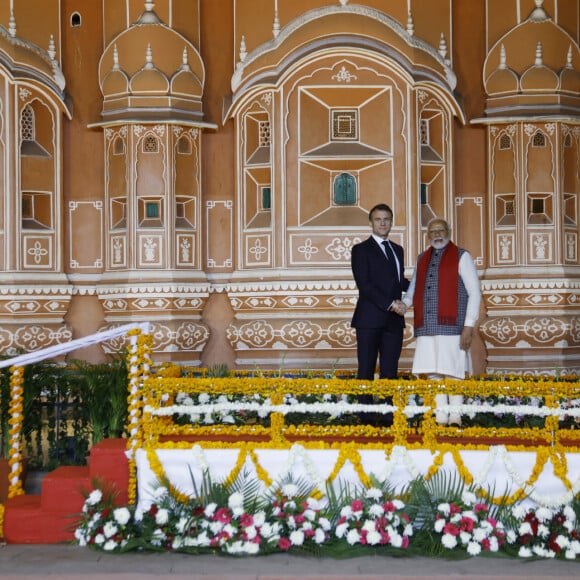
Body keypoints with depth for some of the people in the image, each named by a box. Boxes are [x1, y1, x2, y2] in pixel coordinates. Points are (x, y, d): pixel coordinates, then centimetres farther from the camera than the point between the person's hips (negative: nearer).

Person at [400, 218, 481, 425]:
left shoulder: (461, 256, 4)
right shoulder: (422, 259, 19)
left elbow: (474, 292, -1)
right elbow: (413, 288, 22)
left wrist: (469, 326, -9)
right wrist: (404, 303, -1)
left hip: (451, 325, -5)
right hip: (427, 327, 5)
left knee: (453, 372, -6)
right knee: (433, 373, 4)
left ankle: (455, 418, 0)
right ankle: (440, 418, 9)